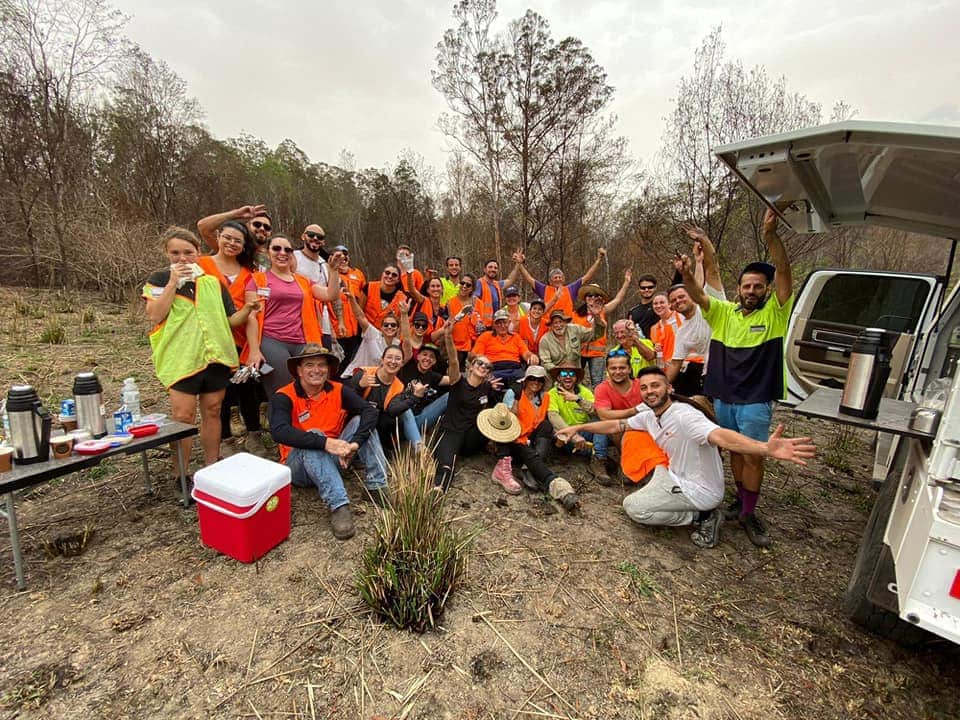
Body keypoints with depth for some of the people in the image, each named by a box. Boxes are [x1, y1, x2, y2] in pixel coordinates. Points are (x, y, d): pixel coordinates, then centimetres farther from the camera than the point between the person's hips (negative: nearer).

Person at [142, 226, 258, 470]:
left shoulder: (213, 282, 11)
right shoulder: (160, 280, 4)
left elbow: (231, 320, 10)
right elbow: (155, 315, -12)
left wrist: (247, 309, -10)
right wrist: (173, 282, -13)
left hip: (216, 356, 3)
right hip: (181, 358, -3)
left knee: (212, 412, 10)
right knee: (182, 418, -4)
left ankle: (212, 468, 23)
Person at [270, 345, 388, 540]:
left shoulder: (338, 390, -5)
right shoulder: (284, 397, -14)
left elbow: (370, 411, -18)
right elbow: (279, 431, -33)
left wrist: (356, 442, -36)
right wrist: (325, 443, -44)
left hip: (334, 459, 4)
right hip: (299, 464, -3)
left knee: (360, 421, -14)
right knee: (313, 435, -32)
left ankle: (377, 487, -22)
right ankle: (339, 506, -40)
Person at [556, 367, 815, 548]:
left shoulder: (685, 416, -28)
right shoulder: (648, 416, -2)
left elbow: (720, 436, -45)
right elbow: (615, 425, 9)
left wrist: (766, 448, -63)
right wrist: (578, 427, 7)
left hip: (700, 490, -8)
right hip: (677, 476, 8)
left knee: (633, 507, -11)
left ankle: (702, 516, -1)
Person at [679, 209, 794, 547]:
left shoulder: (774, 312, -5)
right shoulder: (724, 311, 3)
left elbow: (783, 271, -19)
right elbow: (697, 295, -10)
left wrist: (771, 235, -32)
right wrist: (687, 275, -32)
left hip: (756, 400, -3)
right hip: (723, 397, 3)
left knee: (753, 456, 1)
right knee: (735, 450, 16)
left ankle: (748, 513, 15)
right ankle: (742, 498, 34)